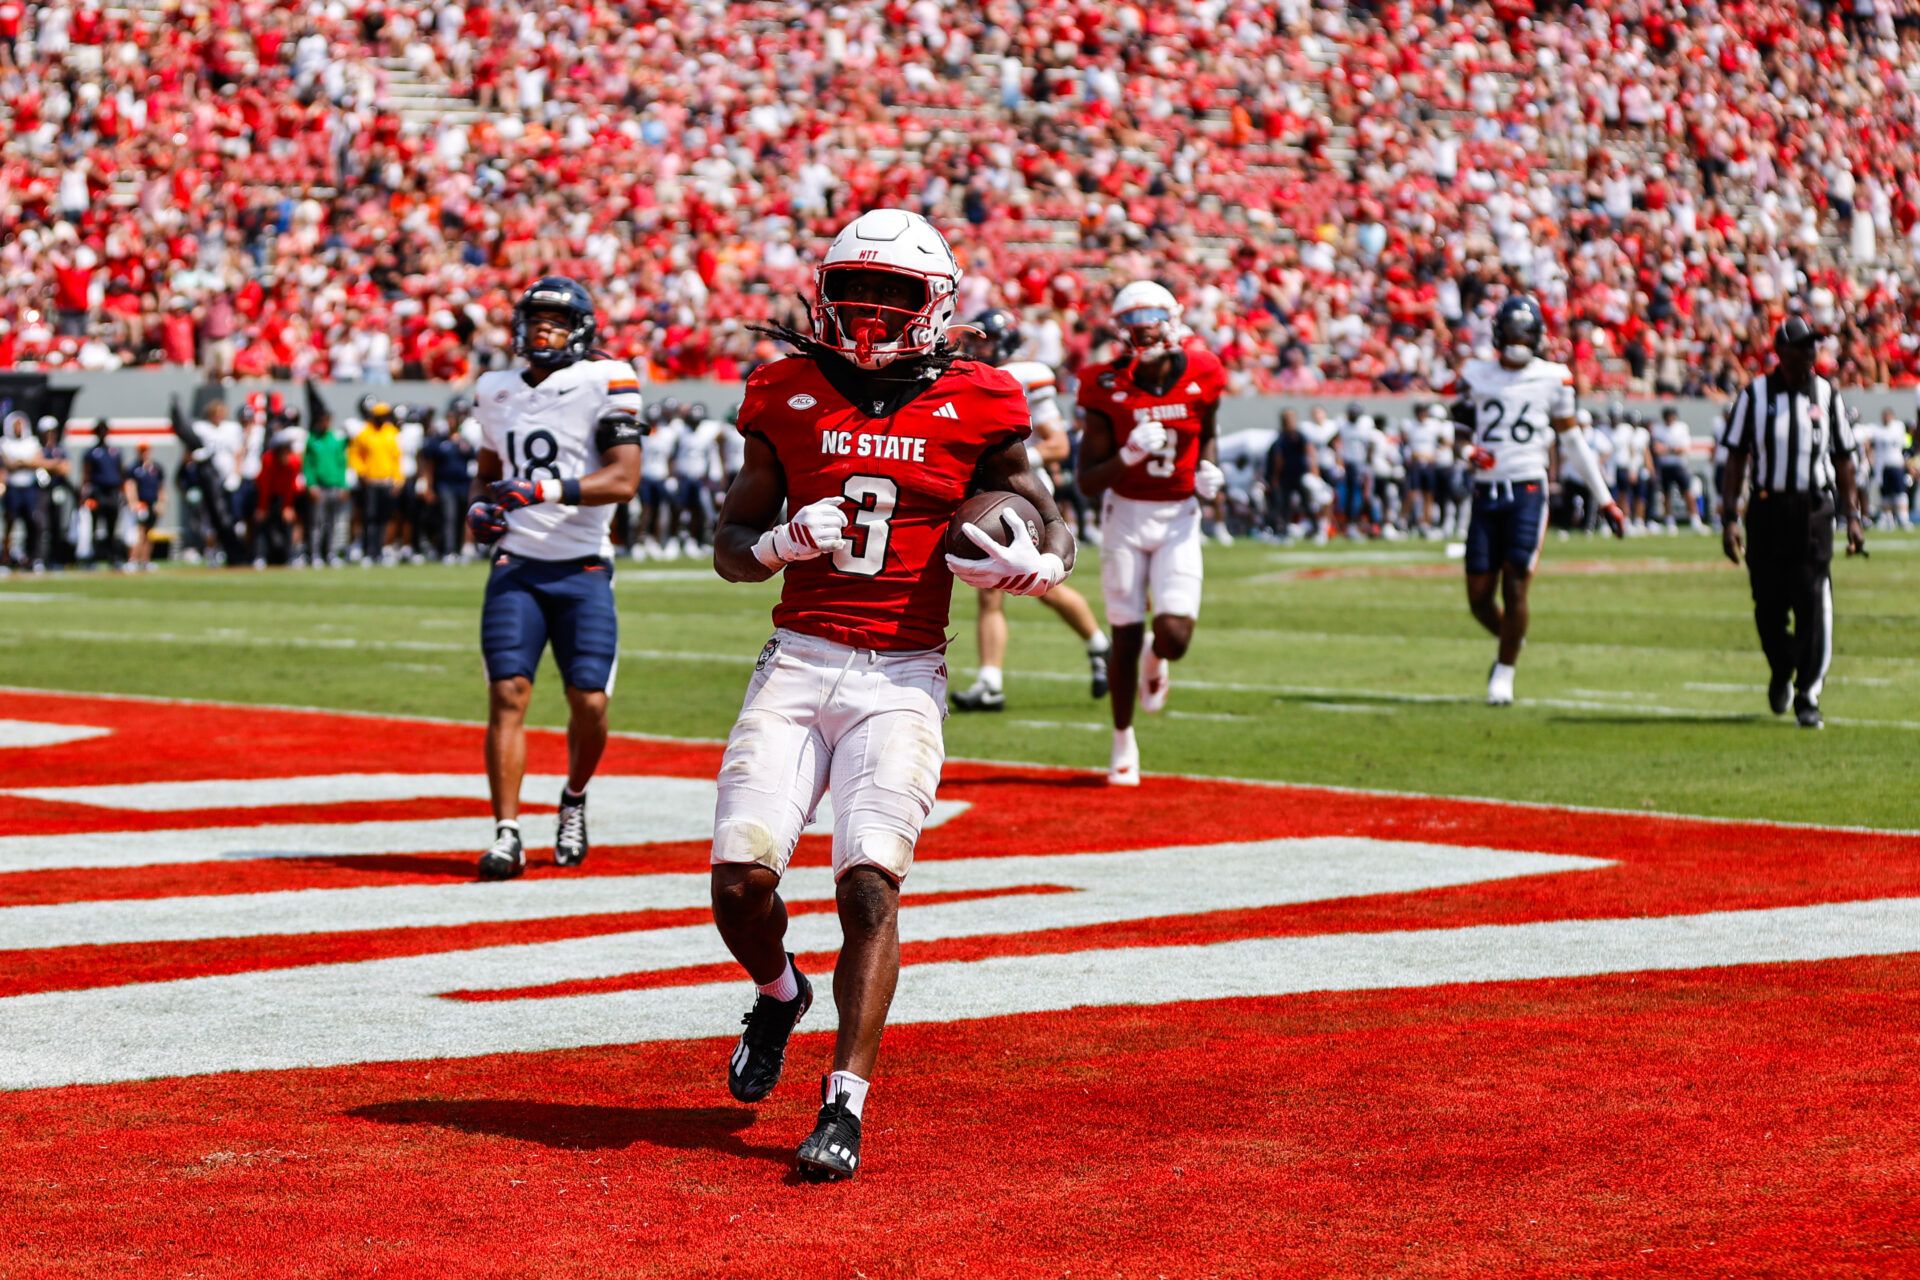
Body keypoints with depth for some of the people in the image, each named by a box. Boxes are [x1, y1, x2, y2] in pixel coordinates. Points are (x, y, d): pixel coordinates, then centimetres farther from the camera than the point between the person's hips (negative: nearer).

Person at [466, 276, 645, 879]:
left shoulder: (605, 384, -4)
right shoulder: (496, 391, 12)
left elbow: (624, 480, -13)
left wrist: (549, 489, -23)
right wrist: (480, 507, 6)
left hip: (583, 569, -3)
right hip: (516, 565, 3)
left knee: (589, 704, -4)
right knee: (508, 694, -11)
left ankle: (574, 798, 26)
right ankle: (507, 833, -10)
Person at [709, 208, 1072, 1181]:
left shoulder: (975, 408, 3)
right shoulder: (788, 397, 7)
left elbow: (1056, 535, 11)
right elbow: (730, 546, 13)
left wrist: (1026, 565, -12)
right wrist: (783, 540, -9)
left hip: (901, 679, -2)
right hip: (796, 664, 2)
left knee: (870, 882, -16)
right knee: (741, 876, -10)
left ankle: (844, 1107, -11)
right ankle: (779, 994, 25)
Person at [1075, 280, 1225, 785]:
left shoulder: (1200, 378, -6)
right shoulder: (1109, 389, -11)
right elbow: (1088, 479, -10)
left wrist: (1208, 471, -4)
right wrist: (1131, 454, -27)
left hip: (1179, 516, 1)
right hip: (1126, 515, -1)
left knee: (1175, 636, -13)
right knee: (1126, 636, 3)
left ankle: (1155, 661, 27)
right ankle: (1123, 743, 21)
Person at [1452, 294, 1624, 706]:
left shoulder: (1552, 378, 3)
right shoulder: (1477, 375, 8)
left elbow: (1573, 440, 9)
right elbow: (1460, 425, 17)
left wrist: (1604, 500, 10)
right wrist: (1469, 450, -8)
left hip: (1527, 491, -2)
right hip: (1486, 491, 2)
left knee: (1514, 587, -9)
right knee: (1479, 594, 1)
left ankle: (1504, 674, 6)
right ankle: (1510, 642, 30)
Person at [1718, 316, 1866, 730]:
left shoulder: (1828, 395, 6)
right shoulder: (1755, 395, 2)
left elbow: (1843, 460, 11)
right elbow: (1737, 458, 3)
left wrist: (1852, 517, 6)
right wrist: (1730, 517, -3)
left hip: (1813, 512, 0)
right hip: (1766, 509, 0)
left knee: (1814, 606, -7)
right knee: (1768, 606, 5)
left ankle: (1808, 697, -1)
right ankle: (1781, 672, 33)